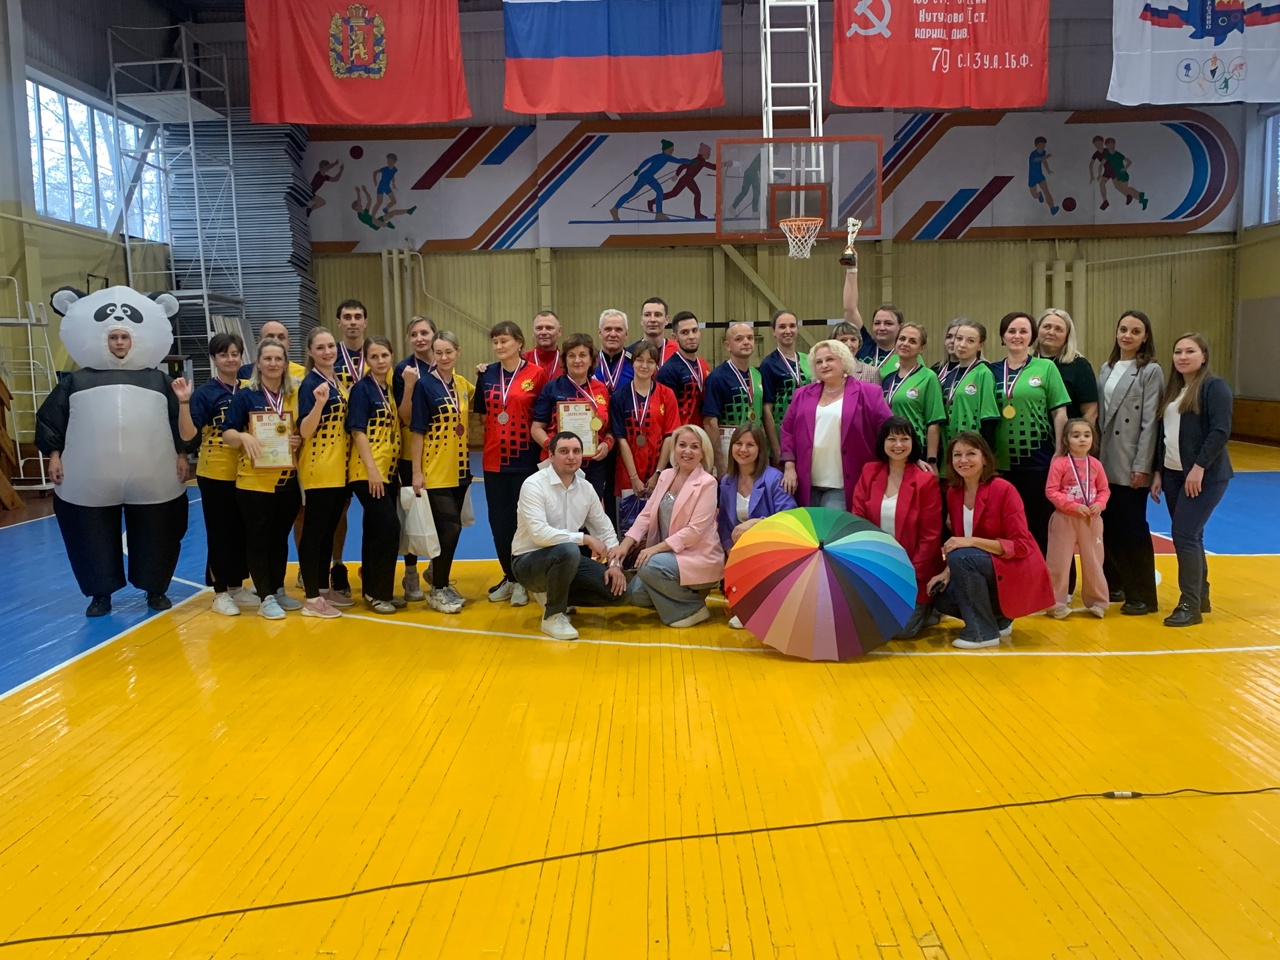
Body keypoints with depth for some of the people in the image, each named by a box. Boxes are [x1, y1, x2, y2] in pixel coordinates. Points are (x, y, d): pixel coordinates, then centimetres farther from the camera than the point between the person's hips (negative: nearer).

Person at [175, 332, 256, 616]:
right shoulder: (205, 393, -8)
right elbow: (187, 434, -15)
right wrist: (184, 402, -27)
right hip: (215, 473, -4)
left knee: (243, 531, 12)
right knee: (219, 533, 3)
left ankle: (237, 587, 25)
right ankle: (220, 593, 13)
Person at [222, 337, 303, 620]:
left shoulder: (293, 396, 7)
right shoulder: (245, 395, -4)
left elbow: (303, 432, 15)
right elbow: (226, 434, -7)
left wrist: (299, 441, -7)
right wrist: (243, 436, -27)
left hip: (288, 480, 4)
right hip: (254, 480, -4)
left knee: (280, 538, 13)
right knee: (258, 539, 2)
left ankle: (278, 590, 26)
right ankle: (265, 598, 10)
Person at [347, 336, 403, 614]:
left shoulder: (390, 389, 13)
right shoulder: (362, 388, -9)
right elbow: (357, 431, -15)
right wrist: (372, 469, -20)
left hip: (388, 470, 8)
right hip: (367, 472, -8)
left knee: (376, 529, 11)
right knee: (388, 526, -13)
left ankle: (374, 588, 19)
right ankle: (377, 592, -3)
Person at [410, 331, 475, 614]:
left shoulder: (464, 384, 6)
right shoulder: (425, 385, -10)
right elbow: (418, 431, -11)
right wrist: (416, 472, -15)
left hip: (460, 468, 6)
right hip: (435, 471, -6)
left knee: (451, 527, 12)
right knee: (450, 528, -8)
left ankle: (440, 580, 26)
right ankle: (437, 591, 3)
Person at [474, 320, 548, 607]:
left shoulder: (536, 373, -5)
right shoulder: (487, 375, 8)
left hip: (525, 458, -4)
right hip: (494, 459, 4)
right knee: (498, 520, 9)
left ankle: (523, 580, 18)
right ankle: (509, 577, 24)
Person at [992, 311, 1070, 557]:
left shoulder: (1046, 367, 1)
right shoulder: (994, 371, 7)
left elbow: (1059, 411, 0)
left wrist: (1060, 451, -5)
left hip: (1039, 460, -2)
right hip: (1003, 461, 2)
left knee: (1039, 525, 4)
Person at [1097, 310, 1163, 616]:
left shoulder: (1151, 371, -6)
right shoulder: (1107, 369, 11)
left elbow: (1149, 422, -11)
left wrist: (1142, 465, -15)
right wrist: (1096, 452, 7)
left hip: (1131, 463, -6)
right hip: (1106, 460, 6)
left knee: (1133, 526, -1)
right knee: (1108, 523, 11)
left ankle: (1142, 595, 8)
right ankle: (1114, 582, 25)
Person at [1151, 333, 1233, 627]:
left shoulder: (1215, 386, -8)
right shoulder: (1172, 389, 14)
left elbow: (1221, 432, -17)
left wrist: (1199, 467, -22)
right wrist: (1158, 471, 10)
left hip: (1204, 475, -7)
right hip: (1173, 473, 7)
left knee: (1184, 535, -11)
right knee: (1190, 537, 11)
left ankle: (1190, 605, -3)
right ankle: (1201, 597, 22)